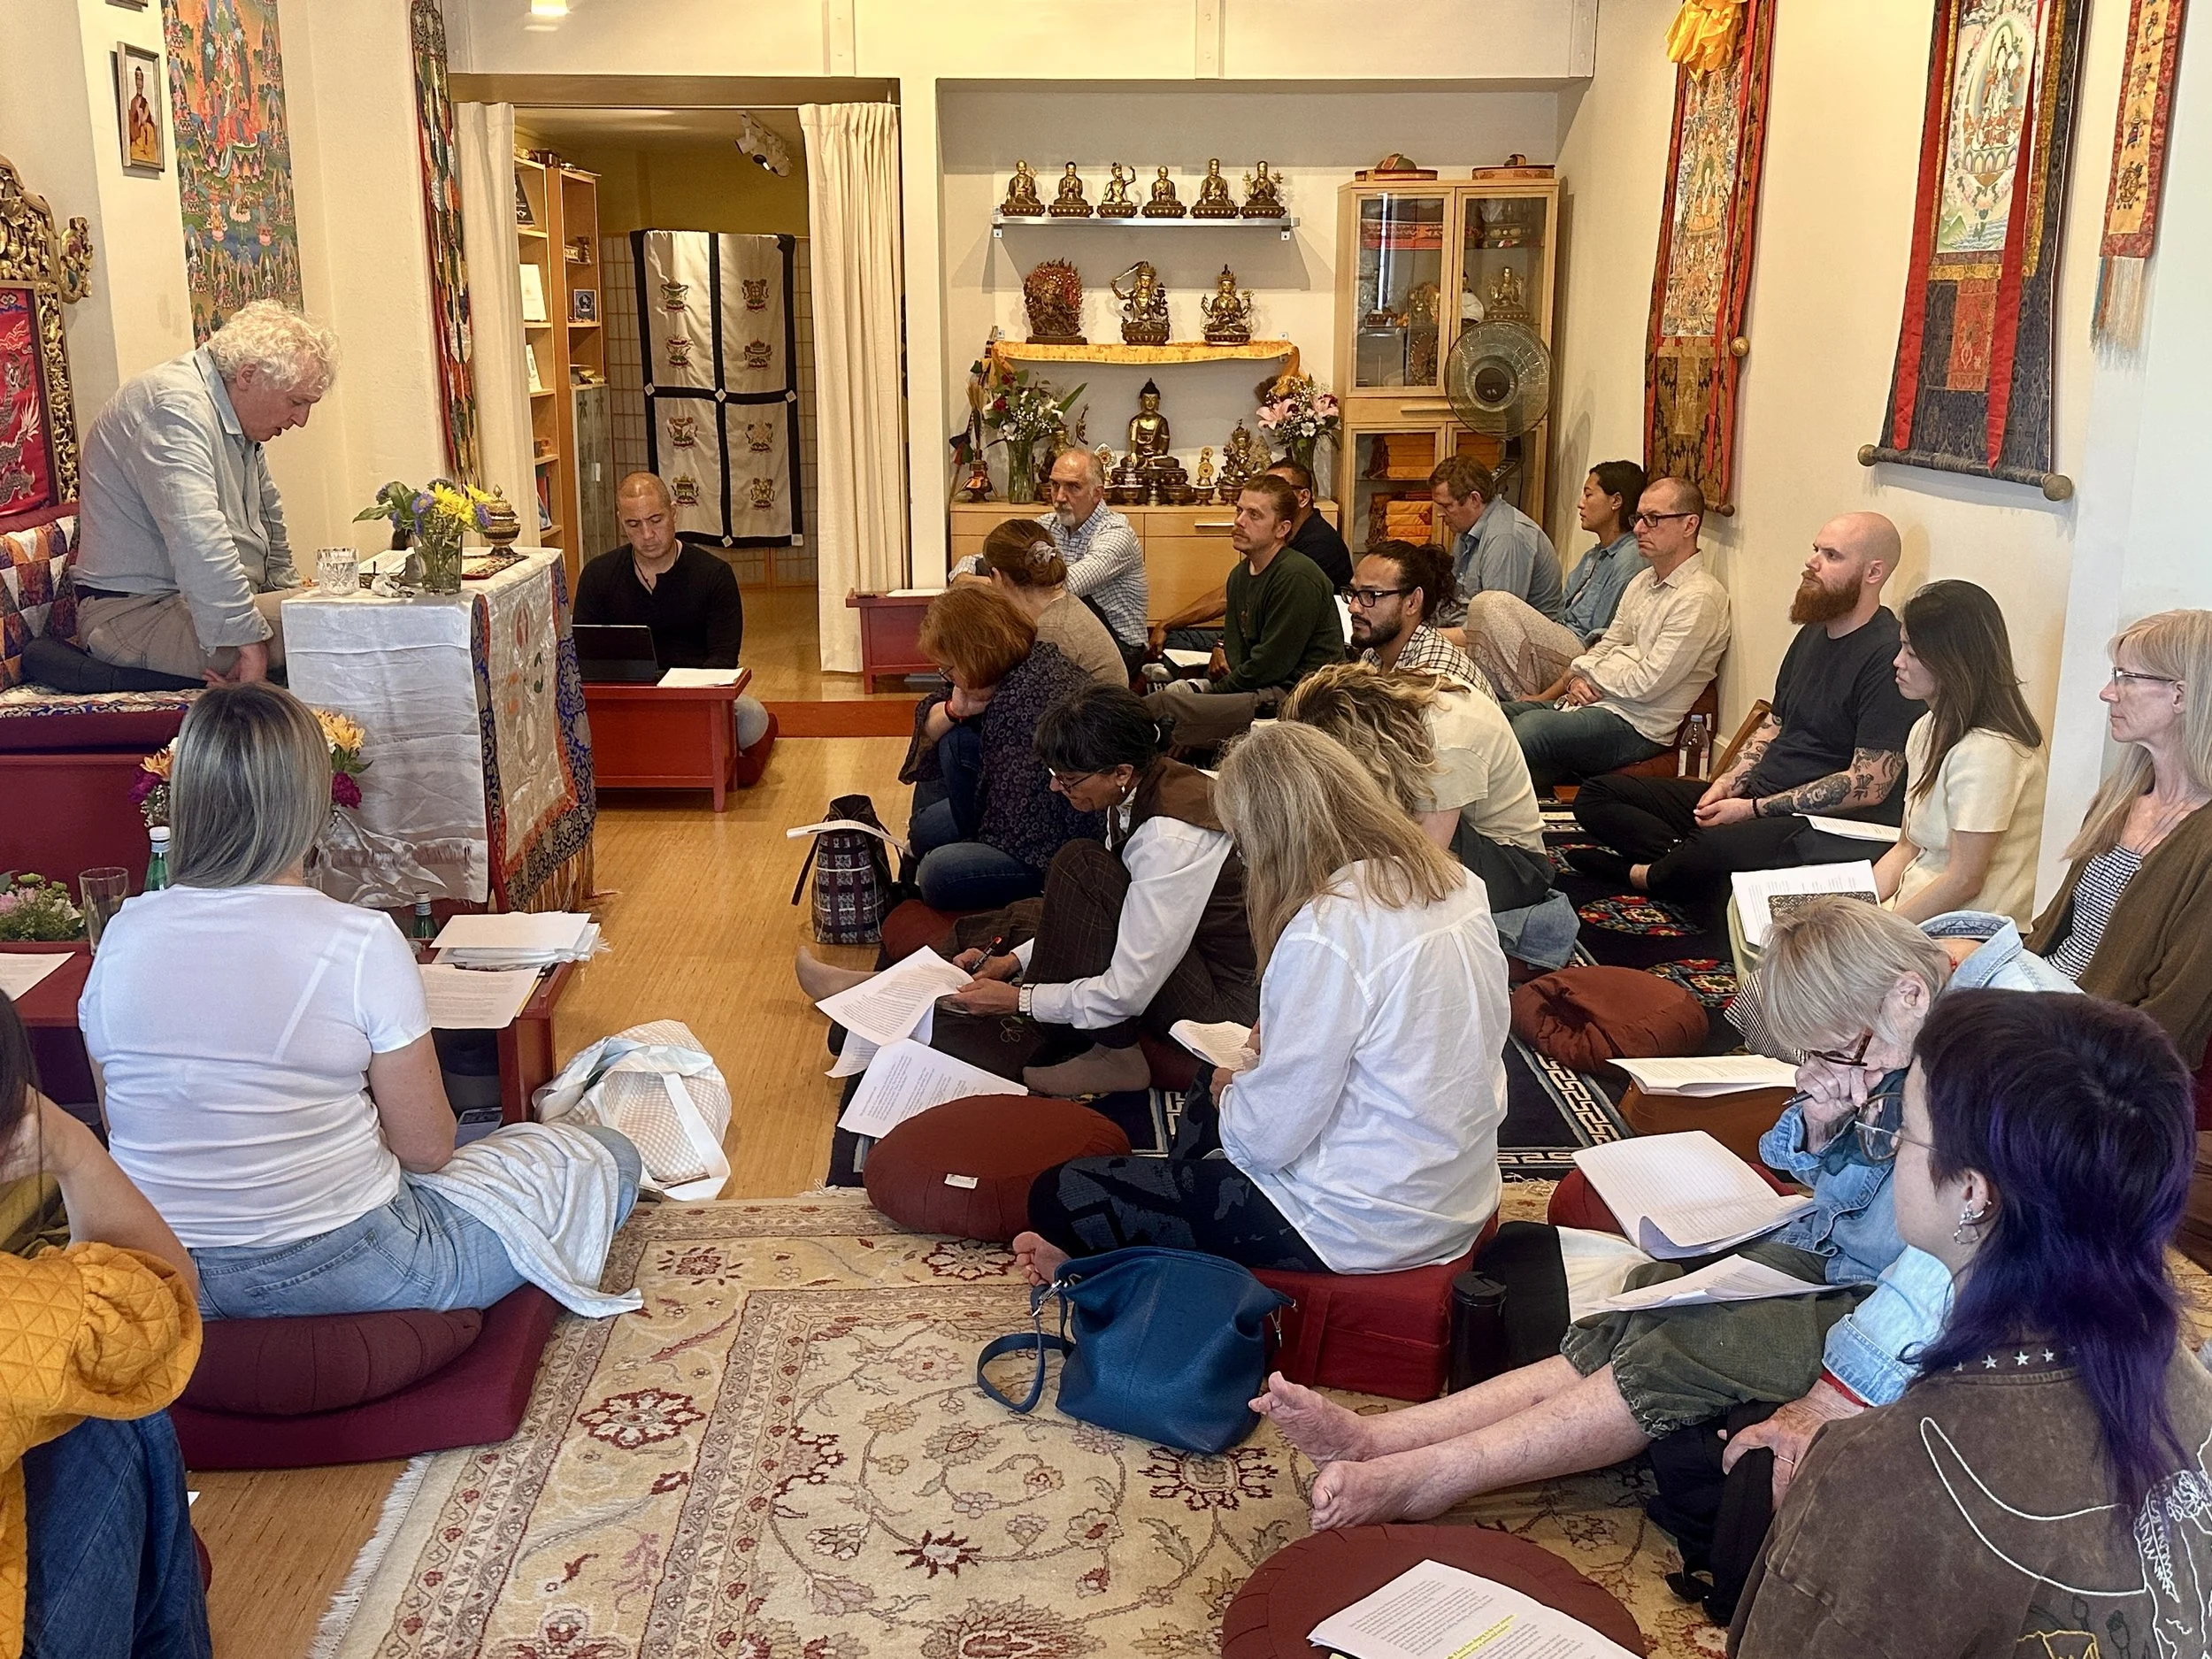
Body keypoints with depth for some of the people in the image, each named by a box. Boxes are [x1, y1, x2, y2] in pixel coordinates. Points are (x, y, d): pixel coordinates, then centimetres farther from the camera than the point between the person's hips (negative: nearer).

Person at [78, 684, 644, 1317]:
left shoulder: (122, 935, -7)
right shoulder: (362, 944, -21)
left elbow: (125, 1130, 6)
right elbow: (427, 1148, -13)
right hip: (337, 1275, -6)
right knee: (607, 1158, 11)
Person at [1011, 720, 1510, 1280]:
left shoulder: (1325, 934, -26)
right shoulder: (1455, 882, -1)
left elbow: (1268, 1137, -19)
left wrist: (1230, 1090, 1)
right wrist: (1282, 1039, 12)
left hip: (1360, 1227, -9)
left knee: (1059, 1194, -2)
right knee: (1218, 1100, 33)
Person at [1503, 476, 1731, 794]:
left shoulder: (1699, 598, -13)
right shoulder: (1643, 581, 17)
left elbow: (1645, 684, -17)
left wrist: (1583, 670, -2)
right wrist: (1578, 681, -1)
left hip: (1636, 726, -9)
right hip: (1589, 702, 9)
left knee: (1528, 728, -32)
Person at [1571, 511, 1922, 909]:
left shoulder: (1888, 657, -15)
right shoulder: (1812, 634, 16)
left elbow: (1869, 785, -19)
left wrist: (1752, 809, -17)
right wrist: (1729, 783, 3)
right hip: (1755, 802, 10)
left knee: (1719, 849, -42)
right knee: (1598, 795, 0)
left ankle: (1644, 875, -12)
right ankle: (1683, 860, -21)